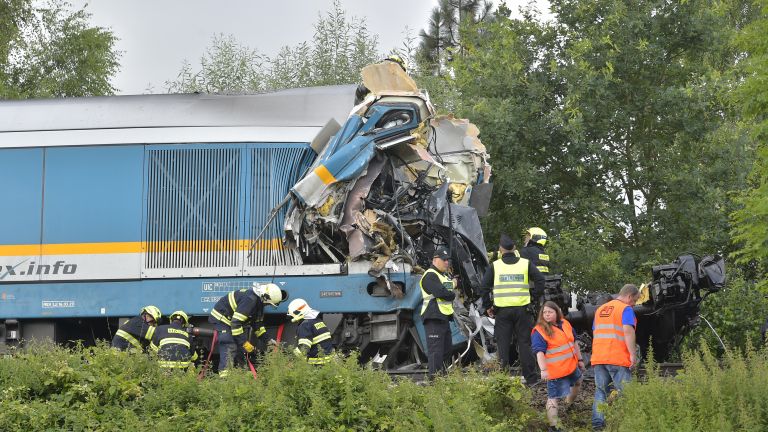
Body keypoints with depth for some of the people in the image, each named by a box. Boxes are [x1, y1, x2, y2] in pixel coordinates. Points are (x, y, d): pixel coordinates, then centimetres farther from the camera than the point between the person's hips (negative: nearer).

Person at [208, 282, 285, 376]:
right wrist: (244, 342, -27)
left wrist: (266, 340, 9)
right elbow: (236, 322, -33)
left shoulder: (259, 301, 2)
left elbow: (257, 322, 15)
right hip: (221, 319, -10)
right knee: (229, 347, -21)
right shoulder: (250, 299, -31)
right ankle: (224, 373, -27)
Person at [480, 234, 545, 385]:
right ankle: (531, 378, 5)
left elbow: (485, 287, -1)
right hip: (522, 309, 1)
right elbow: (540, 280, -2)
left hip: (502, 310, -1)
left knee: (503, 345, 4)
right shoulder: (525, 264, 4)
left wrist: (488, 307, 7)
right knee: (524, 344, 6)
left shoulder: (495, 266, 2)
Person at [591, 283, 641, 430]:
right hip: (618, 358, -6)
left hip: (598, 358, 7)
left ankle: (597, 423, 2)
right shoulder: (626, 309, -4)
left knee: (601, 391, 8)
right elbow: (628, 331, -18)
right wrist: (633, 354, -19)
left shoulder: (600, 310, 20)